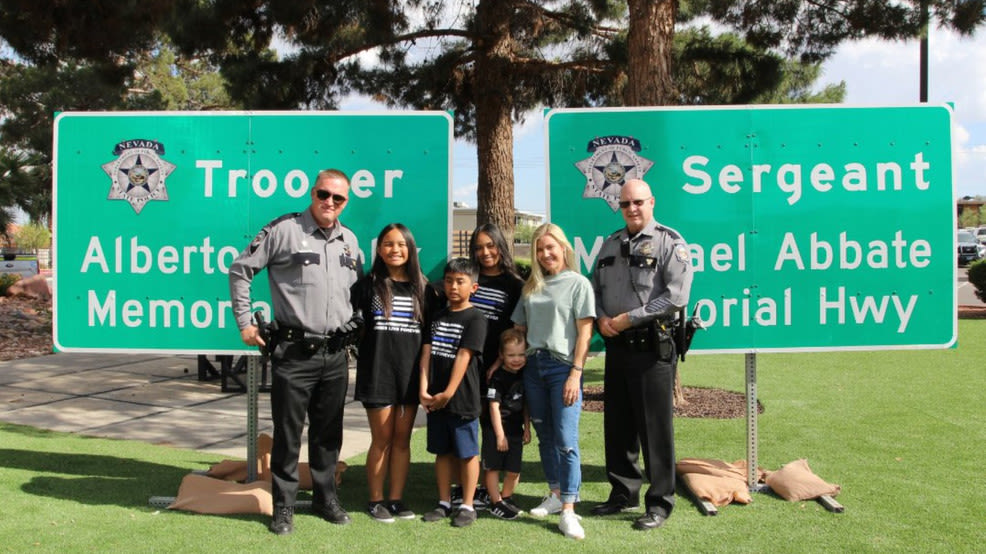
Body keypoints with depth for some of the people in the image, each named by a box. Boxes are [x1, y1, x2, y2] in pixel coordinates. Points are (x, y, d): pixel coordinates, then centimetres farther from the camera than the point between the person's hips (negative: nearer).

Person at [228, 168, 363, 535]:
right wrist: (244, 323, -3)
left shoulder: (350, 240, 11)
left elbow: (360, 285, 26)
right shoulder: (284, 230, -5)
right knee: (287, 432, 3)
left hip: (335, 353, 5)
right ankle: (283, 505, 17)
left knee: (328, 432, 14)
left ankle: (325, 497, 29)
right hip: (293, 351, -5)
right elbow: (240, 270, -2)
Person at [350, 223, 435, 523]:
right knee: (382, 439, 2)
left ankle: (396, 498, 17)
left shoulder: (422, 288, 9)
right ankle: (375, 500, 13)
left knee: (402, 438, 7)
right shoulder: (368, 285, 2)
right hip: (378, 371, -3)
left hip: (411, 372, 3)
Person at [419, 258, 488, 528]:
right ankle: (444, 503, 25)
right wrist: (424, 389, -6)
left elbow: (463, 357, -14)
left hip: (462, 399, -6)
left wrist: (448, 394, -16)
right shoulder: (438, 317, 11)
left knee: (467, 452, 3)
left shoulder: (475, 319, -8)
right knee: (442, 451, 13)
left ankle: (467, 506, 14)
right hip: (435, 399, 6)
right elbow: (427, 353, 5)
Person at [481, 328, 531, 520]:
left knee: (514, 470, 8)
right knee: (493, 467, 1)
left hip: (516, 430, 6)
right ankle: (496, 503, 12)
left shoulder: (525, 376, 4)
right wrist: (500, 435, -14)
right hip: (495, 429, -5)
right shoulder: (498, 377, -14)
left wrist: (527, 428, 11)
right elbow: (494, 406, -14)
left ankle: (506, 498, 27)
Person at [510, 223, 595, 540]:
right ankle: (556, 496, 24)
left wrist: (575, 374, -13)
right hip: (533, 365, 5)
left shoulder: (578, 283, 0)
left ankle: (568, 511, -7)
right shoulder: (531, 287, 14)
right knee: (545, 437, 12)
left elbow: (584, 333, -6)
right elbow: (518, 330, 16)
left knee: (566, 440, -9)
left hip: (562, 366, -5)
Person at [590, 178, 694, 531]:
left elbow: (676, 296, -14)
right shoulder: (610, 244, 15)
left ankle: (660, 503, 11)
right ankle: (623, 493, 27)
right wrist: (601, 318, -3)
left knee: (655, 428, 0)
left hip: (652, 348, -6)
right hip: (616, 346, 6)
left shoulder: (669, 242, -5)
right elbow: (595, 288, 18)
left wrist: (628, 318, -15)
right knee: (617, 425, 13)